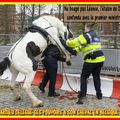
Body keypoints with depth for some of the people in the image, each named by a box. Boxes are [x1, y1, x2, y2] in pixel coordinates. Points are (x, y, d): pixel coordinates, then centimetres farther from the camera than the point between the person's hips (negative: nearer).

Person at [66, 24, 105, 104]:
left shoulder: (86, 36, -9)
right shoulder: (96, 36, 19)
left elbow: (75, 42, -12)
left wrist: (68, 42, 8)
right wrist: (76, 50, 18)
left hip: (91, 60, -8)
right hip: (100, 59, 8)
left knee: (84, 76, 7)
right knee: (96, 76, 21)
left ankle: (83, 93, 1)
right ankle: (99, 94, 24)